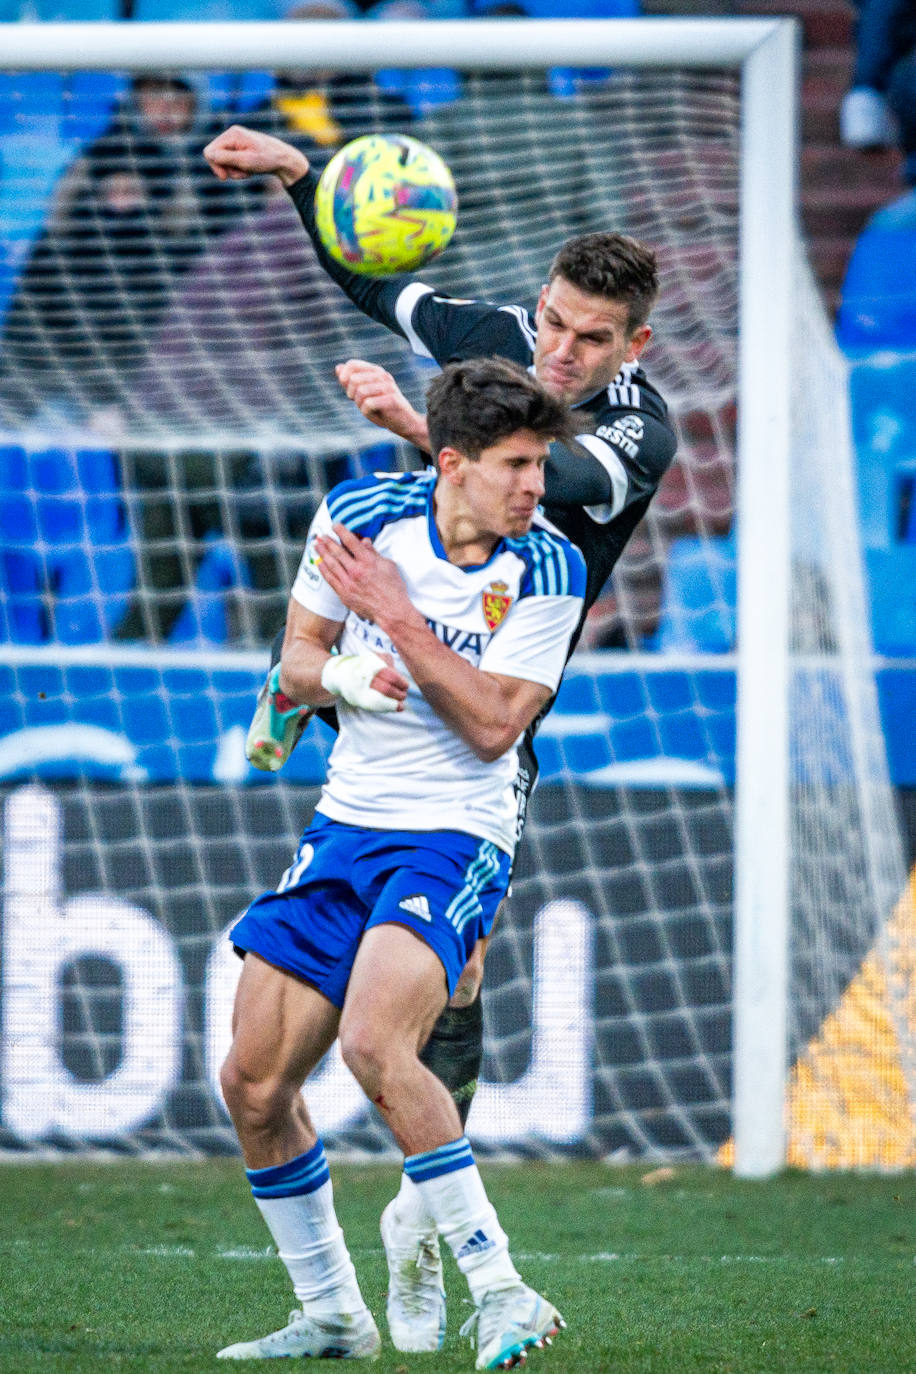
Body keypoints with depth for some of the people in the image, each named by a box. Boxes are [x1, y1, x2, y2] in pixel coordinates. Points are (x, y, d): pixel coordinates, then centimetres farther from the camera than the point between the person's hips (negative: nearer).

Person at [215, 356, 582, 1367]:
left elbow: (494, 725, -15)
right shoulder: (361, 513, -2)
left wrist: (396, 615, -19)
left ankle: (499, 1293, -25)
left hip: (455, 839, -5)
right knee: (253, 1085, 2)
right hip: (344, 828, 5)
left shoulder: (548, 569, -10)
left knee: (373, 1045, -30)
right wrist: (340, 676, -15)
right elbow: (298, 658, 8)